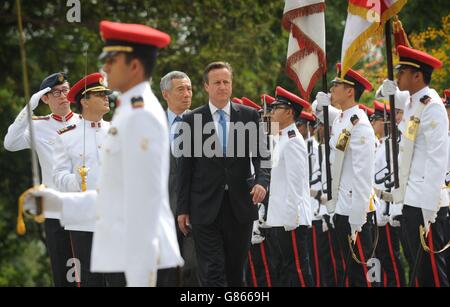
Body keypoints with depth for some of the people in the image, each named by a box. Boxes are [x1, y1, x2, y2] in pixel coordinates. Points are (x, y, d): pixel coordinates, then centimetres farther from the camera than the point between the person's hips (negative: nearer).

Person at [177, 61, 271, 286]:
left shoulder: (249, 116, 6)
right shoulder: (192, 120, 2)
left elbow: (261, 156, 4)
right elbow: (186, 168, 4)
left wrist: (261, 182, -17)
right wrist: (183, 209, 2)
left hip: (240, 206, 2)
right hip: (206, 208, -2)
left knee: (235, 272, 10)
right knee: (212, 275, -8)